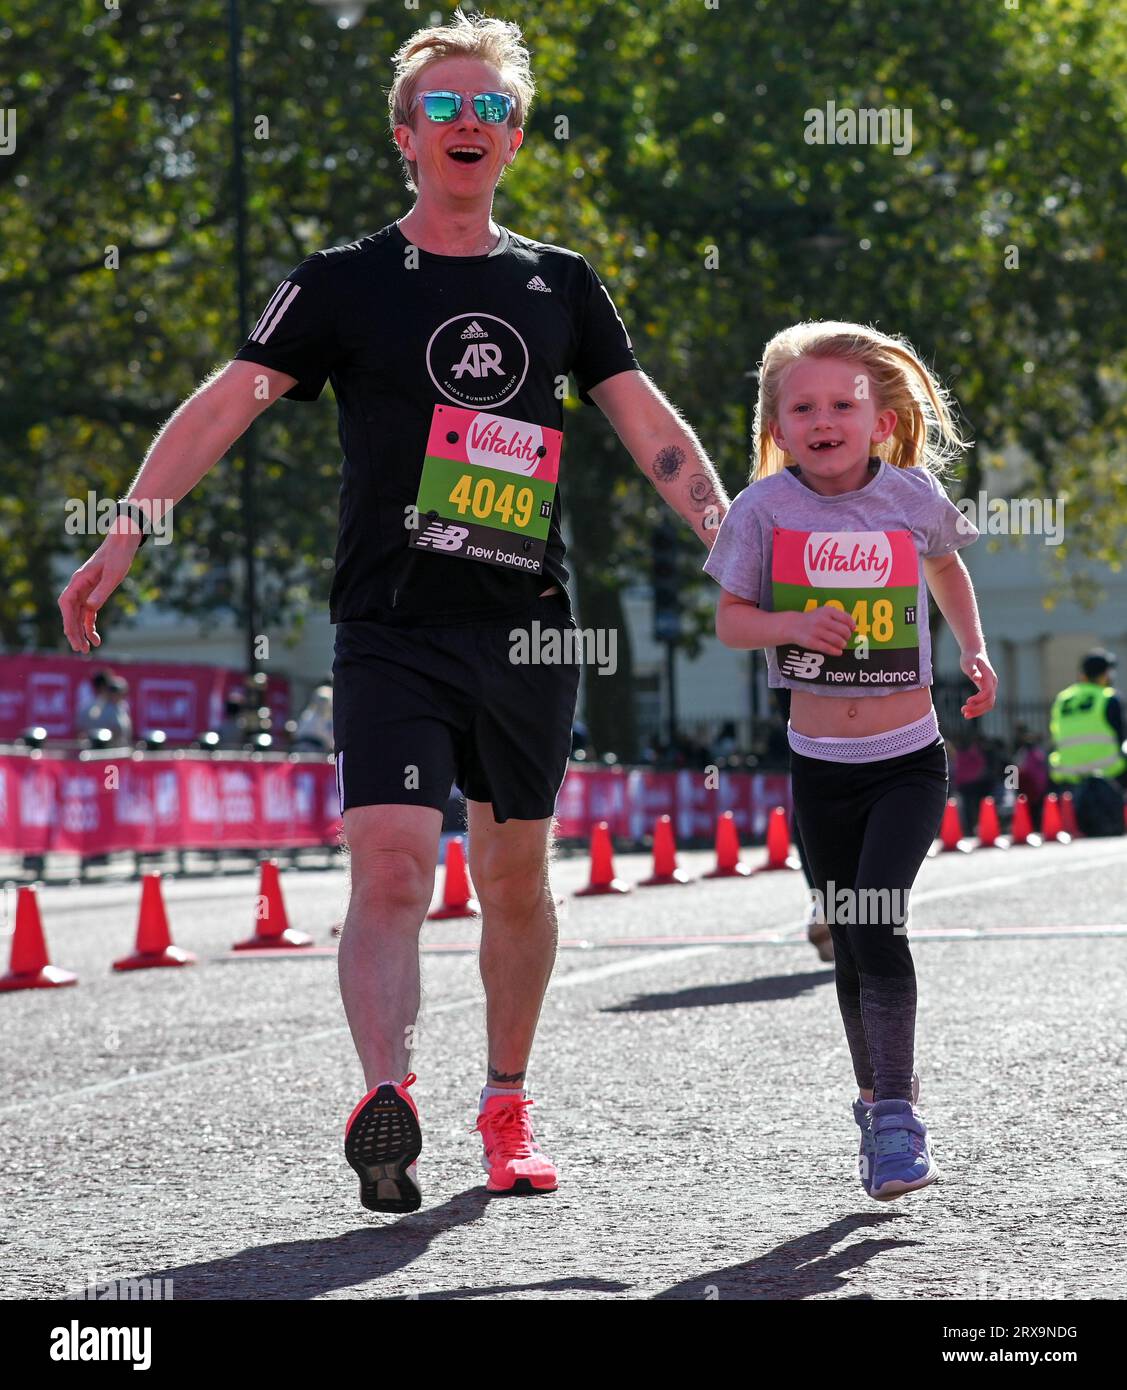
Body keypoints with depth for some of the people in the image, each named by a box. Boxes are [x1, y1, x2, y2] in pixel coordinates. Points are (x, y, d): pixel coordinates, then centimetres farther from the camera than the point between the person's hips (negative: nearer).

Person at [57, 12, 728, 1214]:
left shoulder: (562, 284, 11)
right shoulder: (345, 283, 2)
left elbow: (650, 426, 12)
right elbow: (226, 404, -5)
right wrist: (123, 539, -17)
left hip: (527, 630, 3)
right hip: (392, 630, -3)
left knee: (515, 877, 11)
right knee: (389, 869, -18)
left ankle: (506, 1110, 26)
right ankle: (385, 1095, -30)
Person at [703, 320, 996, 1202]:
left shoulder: (913, 494, -4)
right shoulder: (766, 508, -7)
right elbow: (729, 619, -3)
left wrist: (975, 652, 8)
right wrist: (790, 624, -22)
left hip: (909, 762, -1)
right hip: (820, 764, 2)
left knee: (877, 923, -17)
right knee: (851, 945, 10)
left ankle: (895, 1114, -11)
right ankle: (879, 1102, 29)